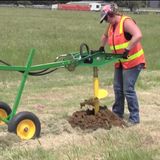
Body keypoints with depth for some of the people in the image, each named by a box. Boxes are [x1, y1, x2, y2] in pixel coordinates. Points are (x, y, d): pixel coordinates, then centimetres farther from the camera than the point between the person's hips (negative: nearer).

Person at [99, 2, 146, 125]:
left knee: (128, 90, -9)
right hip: (120, 63, 9)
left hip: (132, 62, -9)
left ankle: (135, 118, 0)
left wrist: (127, 50, -33)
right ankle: (118, 113, 28)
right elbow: (105, 36, 31)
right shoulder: (111, 25, 9)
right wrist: (102, 48, 29)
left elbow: (138, 35, -33)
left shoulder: (126, 22, -18)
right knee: (118, 88, 14)